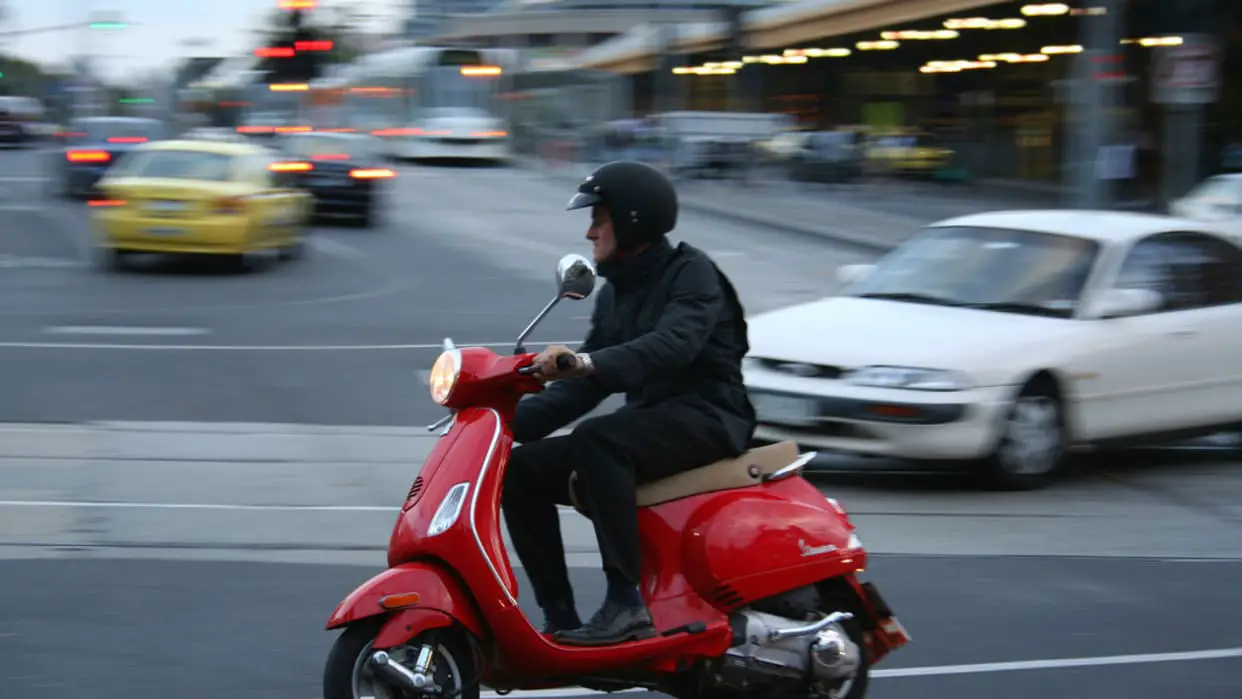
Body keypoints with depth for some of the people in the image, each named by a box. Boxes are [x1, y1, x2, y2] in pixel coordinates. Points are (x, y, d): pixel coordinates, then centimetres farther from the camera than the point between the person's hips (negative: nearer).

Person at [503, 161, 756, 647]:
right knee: (523, 469, -4)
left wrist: (588, 362, -42)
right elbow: (582, 386, 15)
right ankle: (560, 620, -7)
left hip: (706, 419, -9)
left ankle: (626, 603, -35)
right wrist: (512, 421, 1)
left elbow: (673, 344, -29)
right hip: (648, 417, 9)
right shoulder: (615, 293, 17)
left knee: (596, 440, -34)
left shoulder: (691, 273, -8)